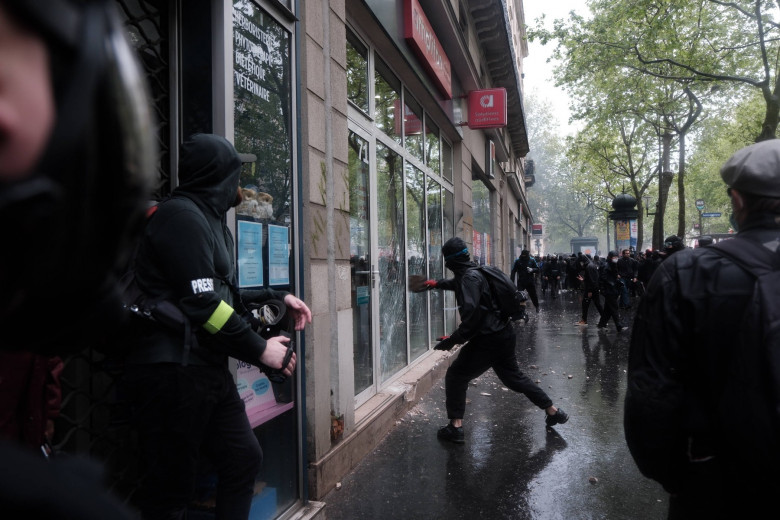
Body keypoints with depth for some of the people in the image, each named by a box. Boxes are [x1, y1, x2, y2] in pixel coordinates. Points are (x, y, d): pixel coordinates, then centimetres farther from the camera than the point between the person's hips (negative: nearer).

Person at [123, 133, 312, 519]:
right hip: (173, 372, -10)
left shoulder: (211, 219, 19)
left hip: (209, 369, 10)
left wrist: (278, 298, 15)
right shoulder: (181, 215, -13)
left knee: (244, 458, 15)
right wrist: (260, 350, -11)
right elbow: (202, 304, -20)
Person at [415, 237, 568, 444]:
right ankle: (553, 411, 32)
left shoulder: (469, 277, -18)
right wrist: (438, 283, 46)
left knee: (456, 376, 1)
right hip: (504, 335, 10)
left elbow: (471, 313, -29)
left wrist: (454, 339, -23)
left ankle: (455, 427, 2)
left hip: (488, 340, -10)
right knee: (513, 376, 24)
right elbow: (457, 283, 37)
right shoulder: (472, 273, 12)